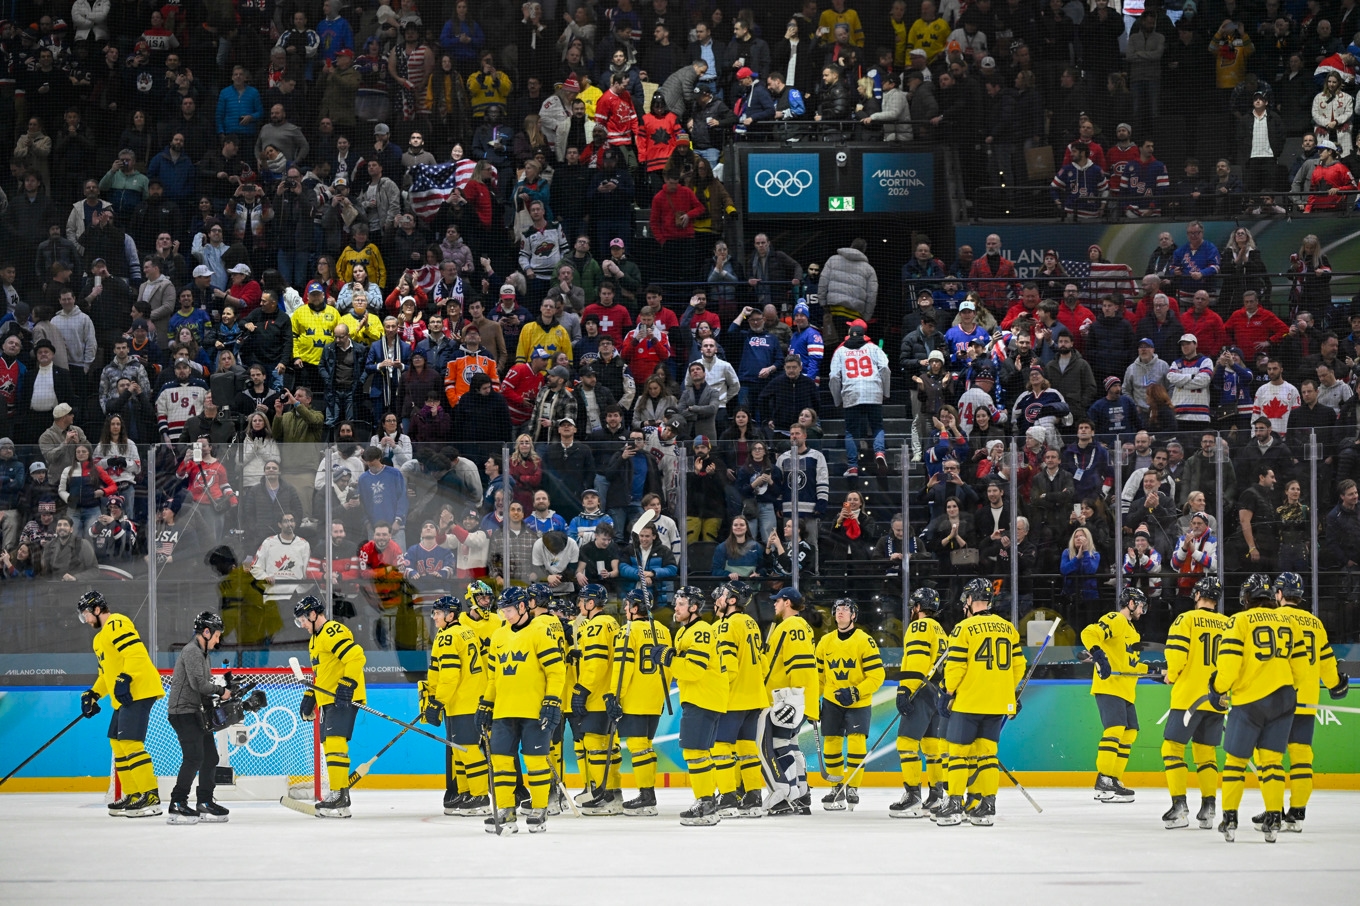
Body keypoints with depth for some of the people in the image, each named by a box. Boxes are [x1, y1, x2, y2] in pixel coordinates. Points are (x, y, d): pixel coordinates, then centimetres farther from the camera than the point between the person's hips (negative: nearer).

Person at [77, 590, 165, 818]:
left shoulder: (116, 625, -9)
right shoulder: (102, 637, 25)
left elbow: (136, 653, -22)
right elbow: (107, 672, 32)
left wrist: (124, 680, -29)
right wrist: (93, 694, 22)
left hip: (138, 692, -11)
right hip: (124, 697, 11)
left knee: (129, 742, -17)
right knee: (117, 742, 14)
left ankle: (151, 797, -20)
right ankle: (133, 795, 19)